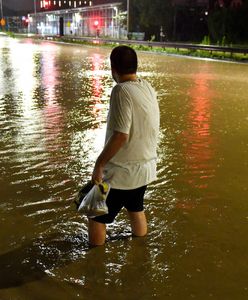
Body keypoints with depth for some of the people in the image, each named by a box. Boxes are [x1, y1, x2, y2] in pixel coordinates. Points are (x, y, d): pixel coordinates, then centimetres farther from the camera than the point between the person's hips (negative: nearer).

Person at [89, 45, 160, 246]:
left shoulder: (122, 90, -22)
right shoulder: (148, 88, 2)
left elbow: (120, 135, -27)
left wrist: (99, 163, -19)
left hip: (121, 171, -8)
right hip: (146, 167, 8)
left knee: (96, 216, 9)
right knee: (136, 209, 28)